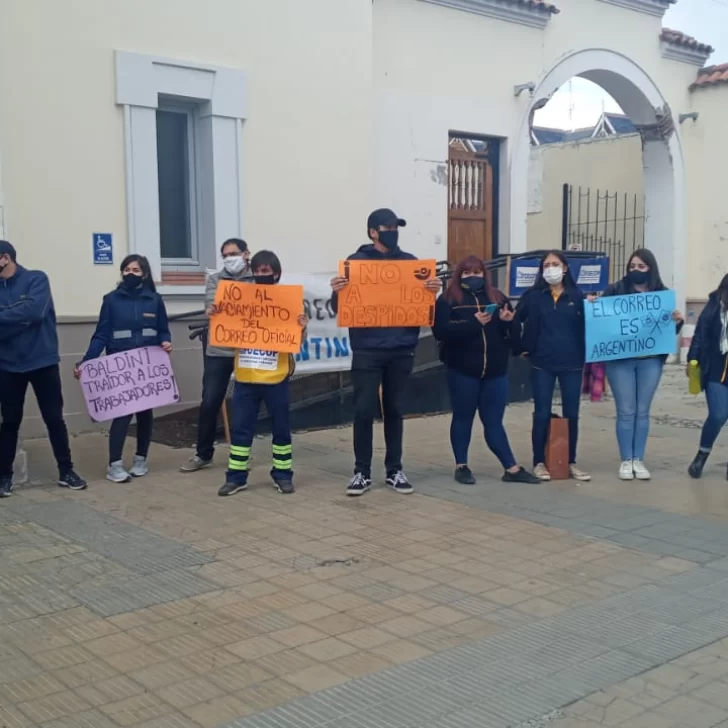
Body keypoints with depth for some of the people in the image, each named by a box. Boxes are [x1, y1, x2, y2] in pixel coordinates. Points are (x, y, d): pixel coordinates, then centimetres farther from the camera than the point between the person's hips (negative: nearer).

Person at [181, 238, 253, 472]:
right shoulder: (215, 279, 10)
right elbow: (211, 300, -7)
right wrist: (211, 308, -31)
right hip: (218, 351, 1)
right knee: (209, 402, 3)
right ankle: (203, 453, 17)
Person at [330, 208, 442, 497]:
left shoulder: (410, 262, 8)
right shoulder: (356, 261, 1)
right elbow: (339, 309, 0)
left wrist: (433, 291, -13)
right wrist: (337, 292, -22)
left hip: (401, 350, 2)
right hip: (367, 350, -2)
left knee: (394, 410, 10)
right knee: (364, 411, -3)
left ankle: (394, 470, 18)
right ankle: (362, 472, 8)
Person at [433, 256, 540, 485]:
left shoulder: (497, 298, 11)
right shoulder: (447, 300, -1)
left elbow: (515, 332, 11)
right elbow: (441, 331, -15)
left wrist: (508, 321, -12)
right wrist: (473, 323, -23)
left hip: (495, 370, 3)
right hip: (462, 370, -3)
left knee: (494, 421, 7)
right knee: (463, 418, 8)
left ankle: (512, 468, 10)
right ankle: (461, 466, 18)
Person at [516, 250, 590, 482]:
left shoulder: (576, 295, 4)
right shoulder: (533, 295, 2)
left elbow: (585, 326, 2)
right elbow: (516, 318, -5)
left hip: (572, 363, 1)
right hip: (543, 364, -1)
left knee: (571, 414, 8)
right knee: (542, 414, 3)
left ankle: (571, 462, 21)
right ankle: (539, 462, 15)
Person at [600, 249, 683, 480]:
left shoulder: (662, 294, 6)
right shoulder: (615, 290, -1)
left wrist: (678, 321, -11)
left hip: (650, 360, 2)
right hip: (620, 359, -2)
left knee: (643, 411, 8)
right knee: (626, 411, 2)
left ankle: (639, 460, 17)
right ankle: (626, 460, 12)